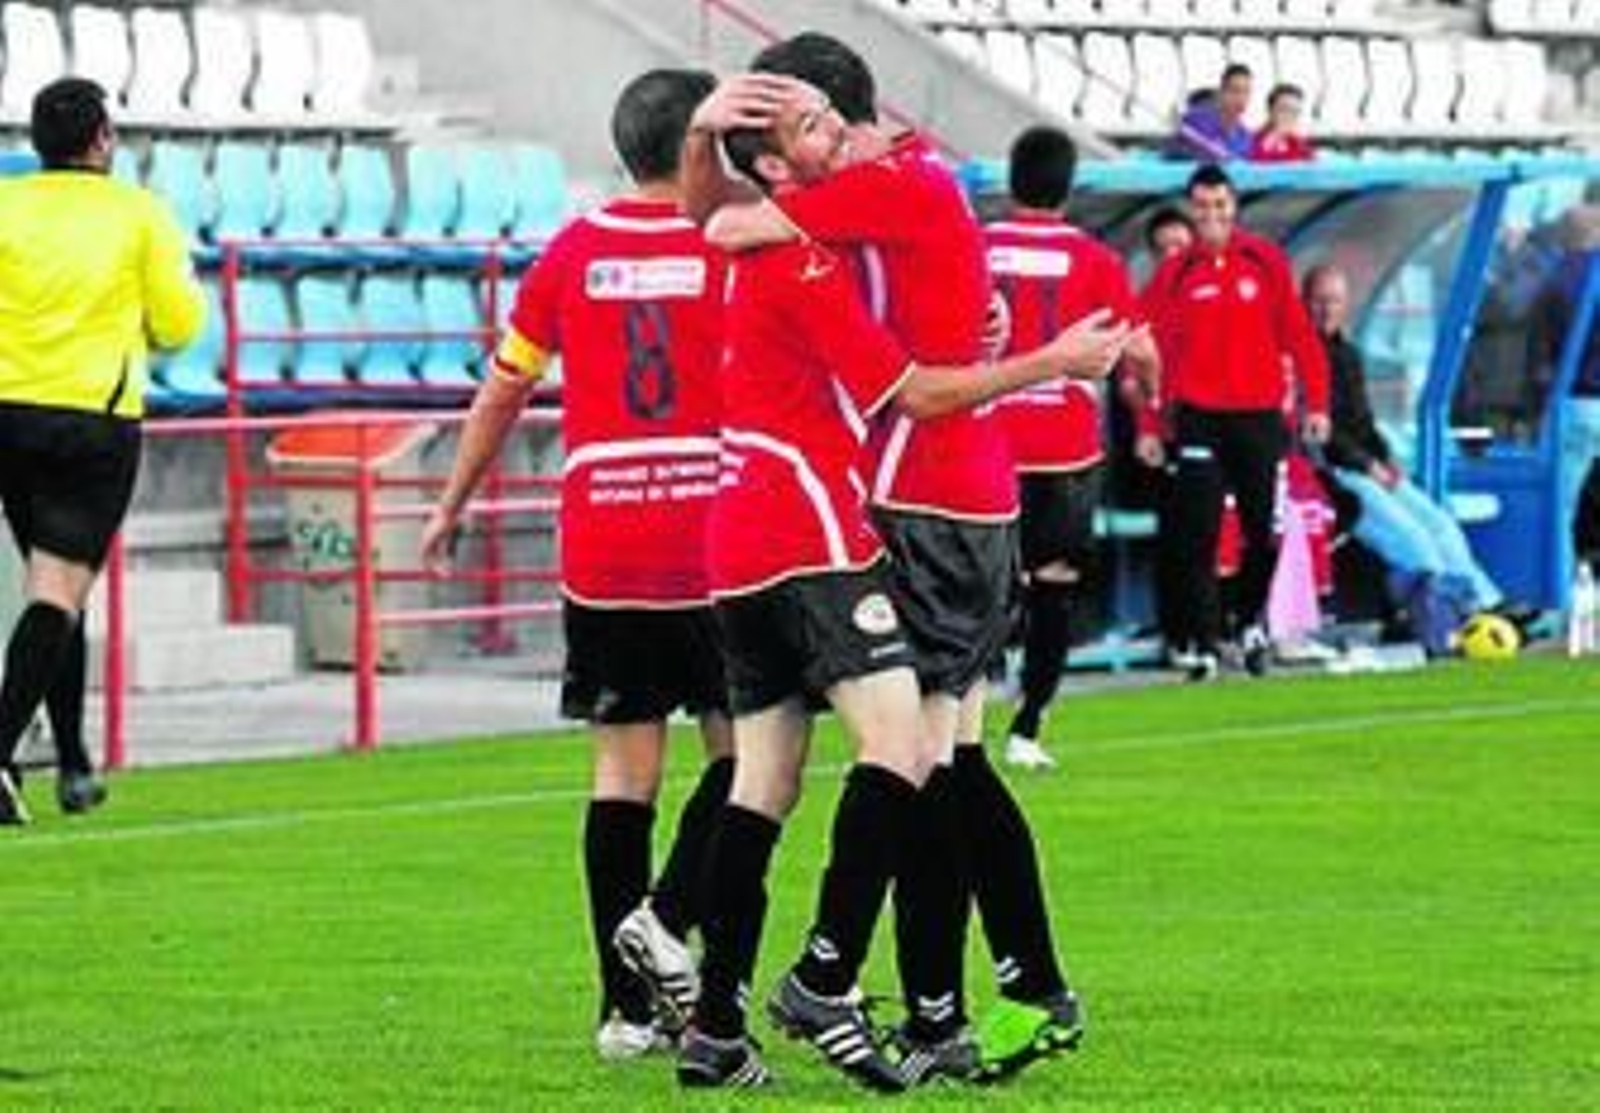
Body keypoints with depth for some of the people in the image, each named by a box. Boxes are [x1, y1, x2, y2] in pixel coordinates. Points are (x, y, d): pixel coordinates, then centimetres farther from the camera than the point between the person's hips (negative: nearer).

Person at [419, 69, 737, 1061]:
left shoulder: (573, 253, 7)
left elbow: (504, 391, 13)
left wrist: (454, 504, 24)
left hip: (600, 555, 3)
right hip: (715, 543, -3)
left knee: (624, 766, 5)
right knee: (742, 747, 8)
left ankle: (628, 1006, 4)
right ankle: (666, 925, -11)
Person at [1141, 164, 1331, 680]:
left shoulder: (1267, 262, 3)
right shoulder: (1175, 273, 1)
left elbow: (1298, 333, 3)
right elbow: (1153, 349, -1)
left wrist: (1316, 403, -1)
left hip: (1259, 417, 1)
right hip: (1199, 419, -1)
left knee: (1264, 533, 5)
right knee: (1197, 538, -5)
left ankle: (1250, 620, 28)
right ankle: (1204, 643, -1)